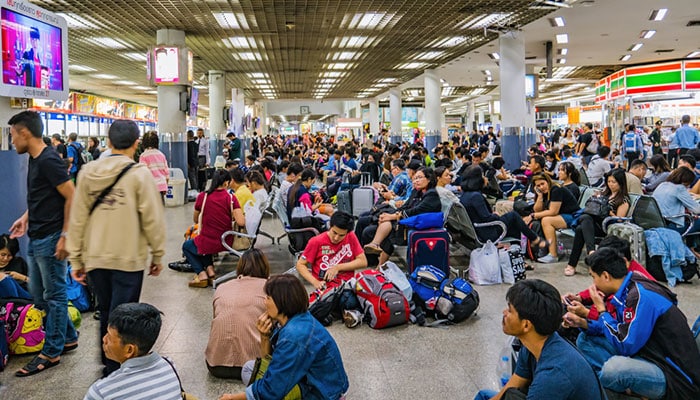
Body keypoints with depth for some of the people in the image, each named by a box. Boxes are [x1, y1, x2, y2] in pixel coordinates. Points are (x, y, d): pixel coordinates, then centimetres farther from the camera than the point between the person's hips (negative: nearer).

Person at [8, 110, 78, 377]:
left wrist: (65, 237, -21)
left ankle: (52, 353, 15)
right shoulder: (34, 159, 10)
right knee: (38, 295, 18)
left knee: (54, 296, 3)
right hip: (35, 239, 10)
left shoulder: (49, 161, -18)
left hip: (50, 240, -10)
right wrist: (26, 218, 16)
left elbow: (72, 198, -20)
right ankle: (68, 338, 30)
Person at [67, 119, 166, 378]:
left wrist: (77, 259, 10)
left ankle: (108, 362, 35)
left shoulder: (88, 172, 2)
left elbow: (77, 219, 3)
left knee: (105, 313, 20)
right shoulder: (139, 174, -11)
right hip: (129, 258, -5)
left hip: (95, 257, 5)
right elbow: (152, 219, -11)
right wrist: (157, 254, 1)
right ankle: (114, 371, 9)